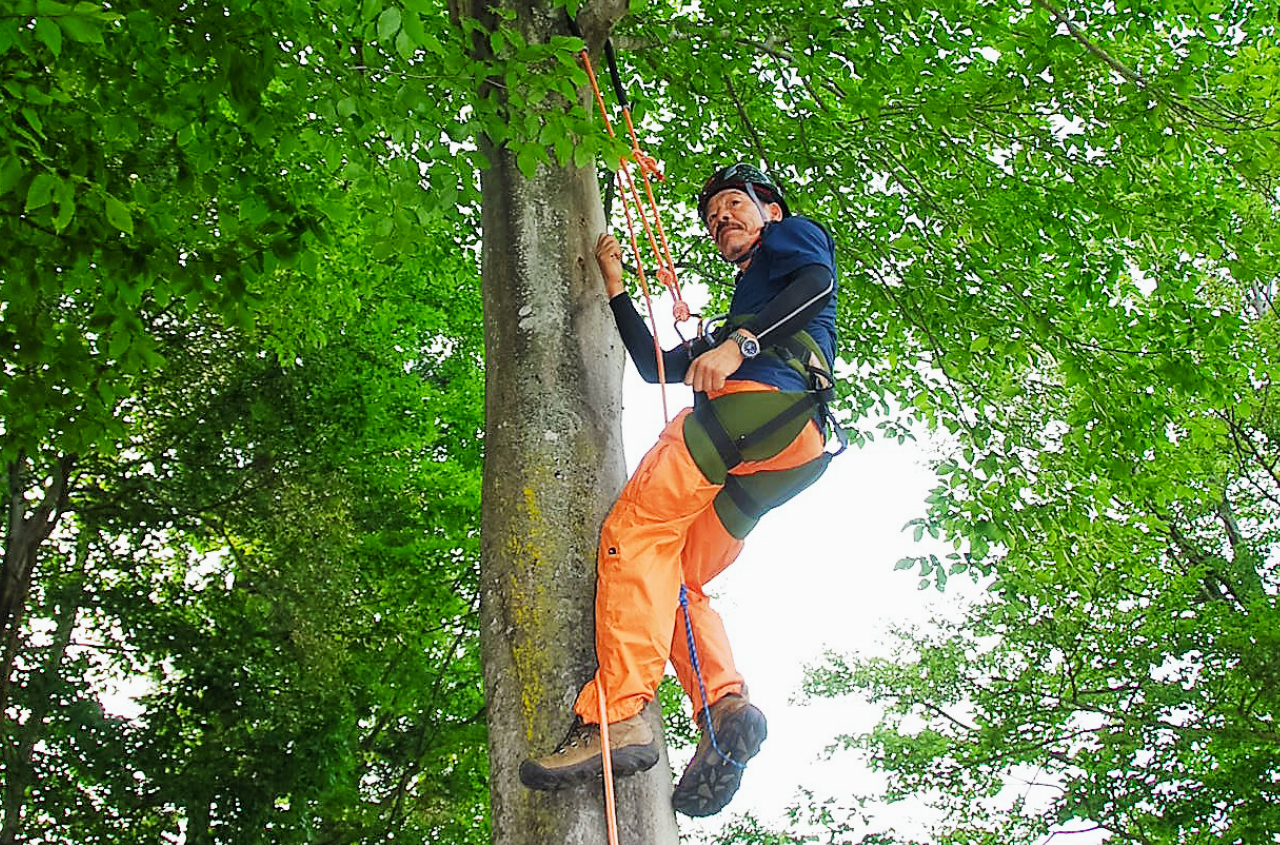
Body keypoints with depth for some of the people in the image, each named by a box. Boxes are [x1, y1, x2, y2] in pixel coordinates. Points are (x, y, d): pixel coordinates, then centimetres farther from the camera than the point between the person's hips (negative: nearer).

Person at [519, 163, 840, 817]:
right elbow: (654, 366, 41)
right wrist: (615, 284, 43)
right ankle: (724, 704, -23)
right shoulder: (731, 319, 45)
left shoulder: (794, 235, 24)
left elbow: (818, 281, -1)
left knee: (638, 526, -19)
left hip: (761, 398, -8)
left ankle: (619, 714, -33)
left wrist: (740, 343, -15)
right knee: (673, 578, 0)